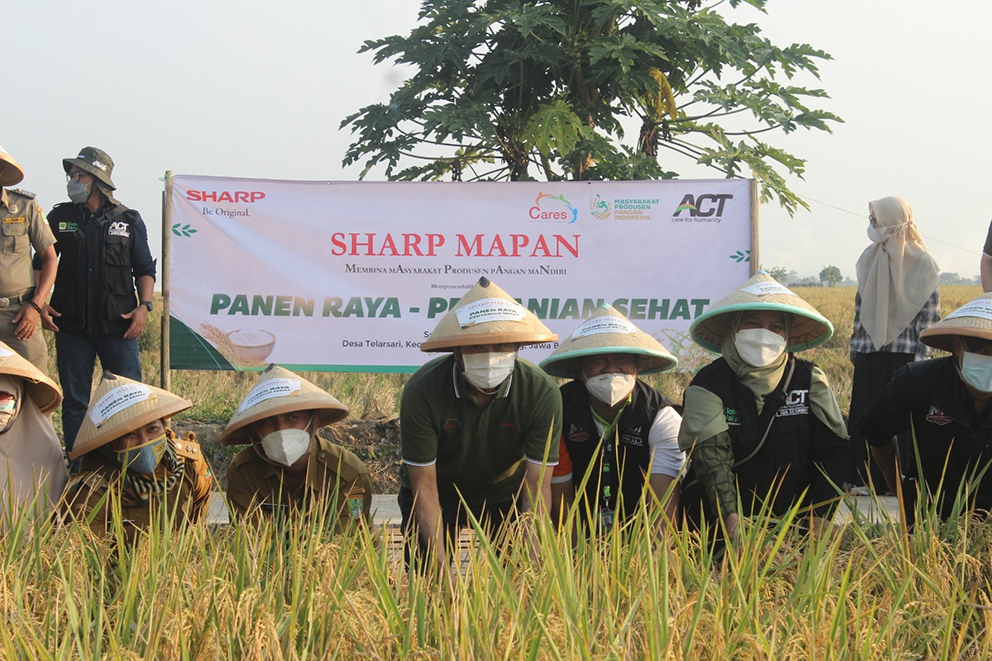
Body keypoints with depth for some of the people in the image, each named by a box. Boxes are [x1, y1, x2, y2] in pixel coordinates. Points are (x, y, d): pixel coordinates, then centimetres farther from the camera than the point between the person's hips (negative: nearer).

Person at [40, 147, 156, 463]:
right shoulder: (60, 218, 9)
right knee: (74, 401, 4)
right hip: (71, 324, 1)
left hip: (118, 325, -1)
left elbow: (145, 268, 10)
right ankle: (78, 467, 11)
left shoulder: (129, 221, 7)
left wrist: (144, 306, -5)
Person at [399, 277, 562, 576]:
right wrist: (443, 571, -35)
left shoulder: (541, 392, -27)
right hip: (440, 493, -1)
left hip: (506, 492, 1)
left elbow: (537, 488, -25)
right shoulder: (422, 391, -30)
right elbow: (424, 487, -26)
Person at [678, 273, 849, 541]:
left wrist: (819, 519, -12)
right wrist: (731, 519, -29)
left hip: (795, 518, 1)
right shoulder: (708, 385, -1)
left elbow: (834, 451, 2)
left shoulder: (810, 380, 6)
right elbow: (711, 456, -14)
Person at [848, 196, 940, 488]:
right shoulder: (869, 258, 9)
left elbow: (930, 311, -6)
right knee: (865, 420, 4)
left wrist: (922, 355, -11)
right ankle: (867, 481, 11)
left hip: (905, 354, -5)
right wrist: (855, 345, 11)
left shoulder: (921, 262, -5)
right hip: (871, 354, 5)